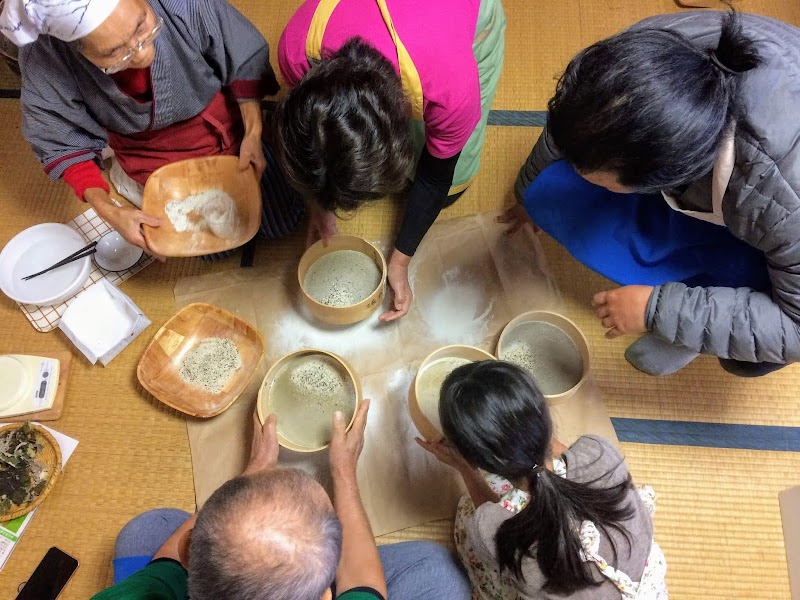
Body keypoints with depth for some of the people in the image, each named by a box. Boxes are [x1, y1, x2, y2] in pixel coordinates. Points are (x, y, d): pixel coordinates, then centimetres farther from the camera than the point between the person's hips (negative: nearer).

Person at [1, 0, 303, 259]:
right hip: (155, 165, 0)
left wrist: (253, 134, -24)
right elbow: (64, 144, -16)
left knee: (282, 224, 15)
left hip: (230, 136, 1)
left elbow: (246, 62, -17)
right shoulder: (44, 63, -31)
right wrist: (107, 210, -27)